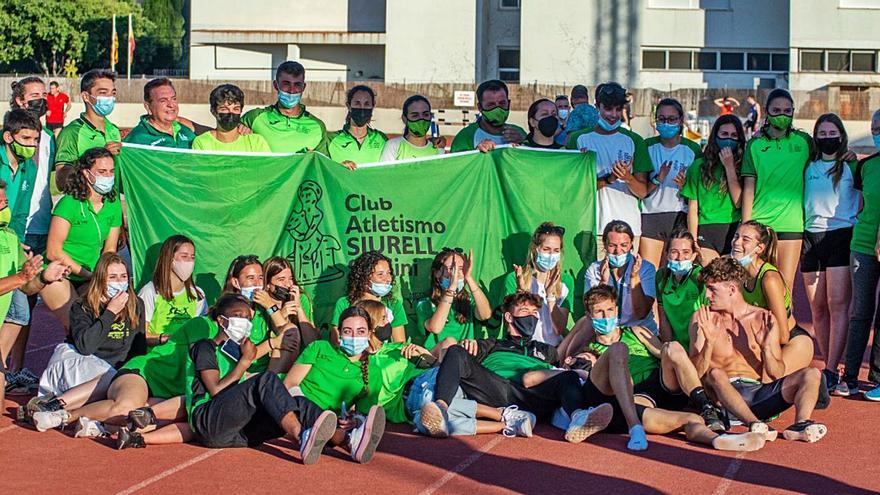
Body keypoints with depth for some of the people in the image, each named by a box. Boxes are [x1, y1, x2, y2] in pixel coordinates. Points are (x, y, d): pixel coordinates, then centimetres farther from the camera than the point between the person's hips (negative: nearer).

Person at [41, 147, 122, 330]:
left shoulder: (114, 204, 4)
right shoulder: (70, 203, -15)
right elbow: (54, 252, -16)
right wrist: (86, 274, -15)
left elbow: (109, 251, 9)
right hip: (59, 274, -6)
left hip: (89, 280, 6)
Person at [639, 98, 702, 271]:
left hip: (680, 217, 0)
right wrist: (657, 179, -15)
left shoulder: (692, 149, 4)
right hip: (650, 214, 0)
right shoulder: (647, 146, 5)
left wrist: (684, 185, -14)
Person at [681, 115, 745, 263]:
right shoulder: (699, 166, 7)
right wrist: (693, 244, -1)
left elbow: (739, 203, -3)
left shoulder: (742, 165, 9)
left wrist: (729, 167, -3)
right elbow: (693, 208, 6)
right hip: (706, 231, -1)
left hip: (734, 233, 1)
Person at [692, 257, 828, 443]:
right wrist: (710, 341, -17)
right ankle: (754, 424, -53)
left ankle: (800, 425, -41)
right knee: (715, 374, -34)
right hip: (725, 397, -2)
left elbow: (778, 375, 7)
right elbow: (696, 372, -1)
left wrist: (766, 347, -12)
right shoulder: (702, 319, 8)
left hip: (760, 392, 2)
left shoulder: (763, 320, 9)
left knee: (812, 374, -16)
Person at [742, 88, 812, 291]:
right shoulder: (755, 145, 4)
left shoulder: (804, 141, 7)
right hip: (760, 223, -1)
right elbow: (748, 187, 2)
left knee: (786, 286, 1)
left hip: (792, 223, 1)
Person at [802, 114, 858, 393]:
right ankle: (828, 366, 10)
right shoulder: (808, 167, 14)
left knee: (838, 304, -12)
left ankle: (831, 371, -17)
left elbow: (865, 199, 12)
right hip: (811, 237, 4)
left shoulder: (851, 166, 7)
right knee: (818, 308, 3)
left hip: (841, 235, -4)